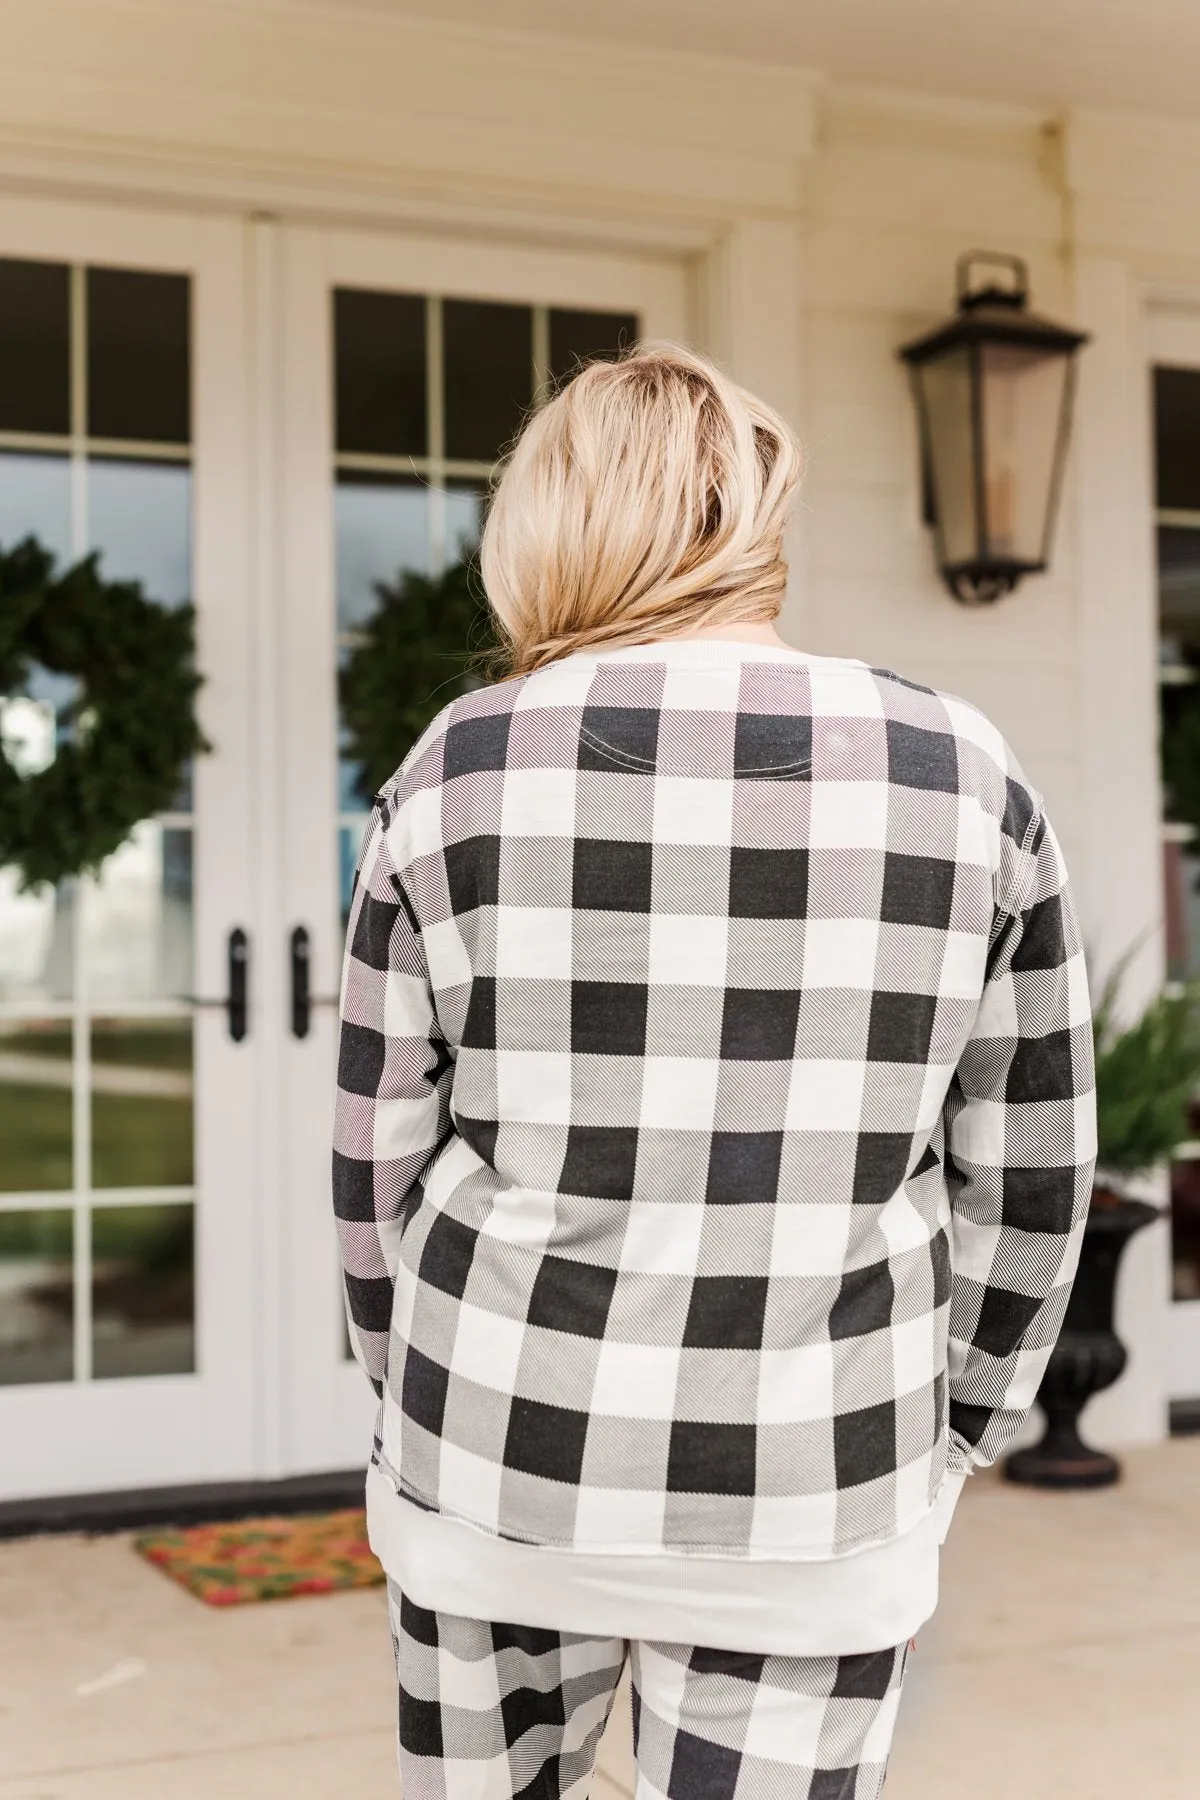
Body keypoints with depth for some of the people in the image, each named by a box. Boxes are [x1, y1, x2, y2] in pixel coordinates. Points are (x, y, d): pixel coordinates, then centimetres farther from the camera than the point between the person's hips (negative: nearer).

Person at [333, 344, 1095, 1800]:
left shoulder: (459, 774, -6)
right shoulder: (965, 780, -5)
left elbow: (380, 1156, 0)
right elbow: (1025, 1183, 0)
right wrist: (941, 1449, 13)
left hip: (501, 1463, 1)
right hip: (810, 1499, 0)